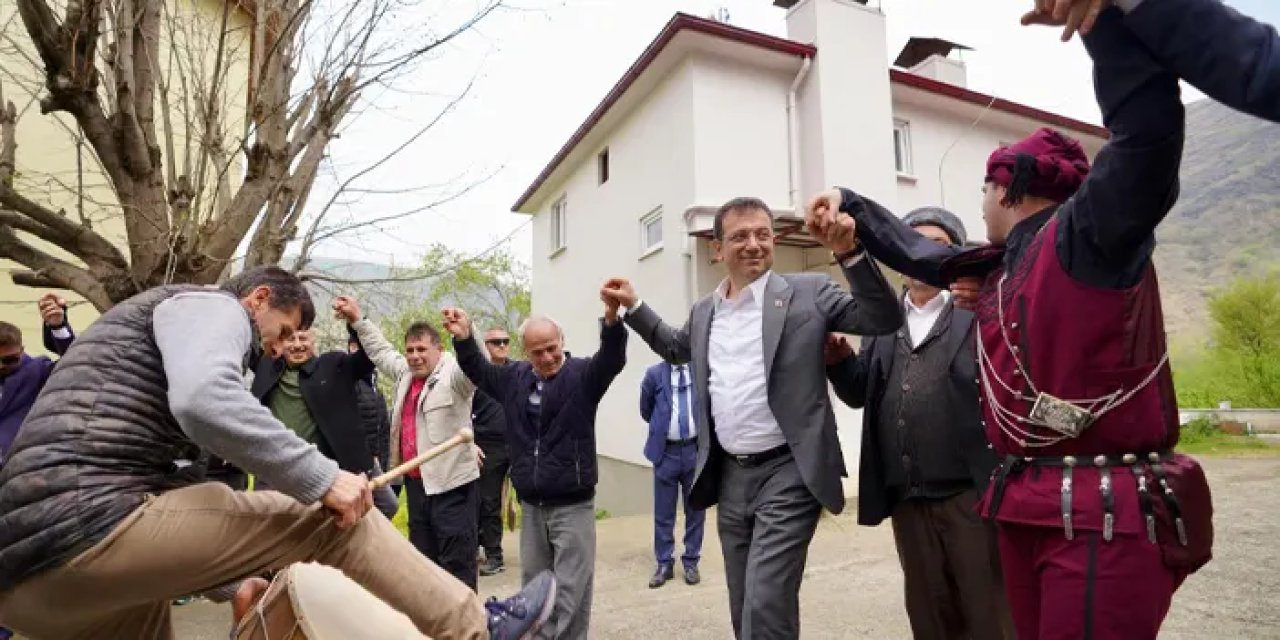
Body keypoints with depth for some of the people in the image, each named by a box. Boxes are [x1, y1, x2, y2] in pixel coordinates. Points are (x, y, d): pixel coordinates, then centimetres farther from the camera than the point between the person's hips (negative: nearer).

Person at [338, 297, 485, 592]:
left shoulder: (453, 374, -10)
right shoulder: (406, 372, 13)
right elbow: (381, 350, 29)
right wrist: (358, 320, 26)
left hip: (451, 482, -8)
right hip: (416, 482, 8)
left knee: (457, 563, -3)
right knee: (423, 559, 18)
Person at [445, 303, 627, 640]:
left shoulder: (581, 374, -10)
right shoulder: (515, 376, 6)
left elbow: (612, 359, -28)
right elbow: (479, 371, 18)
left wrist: (611, 320, -48)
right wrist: (464, 338, -1)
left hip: (572, 506, -5)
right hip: (531, 506, 5)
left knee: (570, 590, 2)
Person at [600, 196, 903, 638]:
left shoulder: (807, 292, -4)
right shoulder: (704, 311, 10)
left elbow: (884, 319, -9)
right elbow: (676, 348, 28)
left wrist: (850, 253, -21)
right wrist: (633, 306, 19)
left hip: (787, 473, -5)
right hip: (729, 476, 6)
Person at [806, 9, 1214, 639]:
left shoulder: (1089, 232, -8)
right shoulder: (996, 266, 15)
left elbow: (1150, 119, -22)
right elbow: (918, 252, 28)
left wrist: (1099, 12, -18)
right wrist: (850, 205, 29)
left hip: (1107, 513, -8)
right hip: (1025, 506, 8)